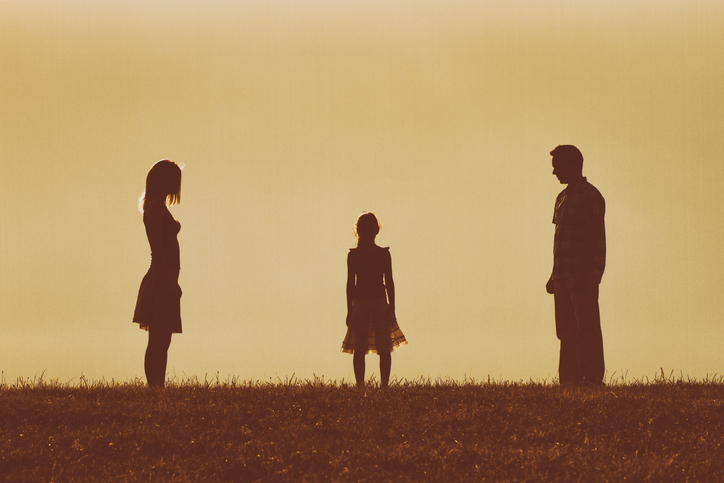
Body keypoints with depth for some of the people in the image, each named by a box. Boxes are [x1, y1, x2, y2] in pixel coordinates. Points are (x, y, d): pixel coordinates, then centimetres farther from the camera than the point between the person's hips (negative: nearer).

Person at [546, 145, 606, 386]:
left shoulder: (589, 195, -7)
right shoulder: (562, 198, 19)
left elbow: (593, 237, -15)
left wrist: (584, 272, -22)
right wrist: (554, 275, 17)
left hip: (584, 274, -9)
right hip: (564, 274, 9)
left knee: (586, 327, -12)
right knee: (566, 331, 6)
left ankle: (592, 379, -15)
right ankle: (568, 381, 6)